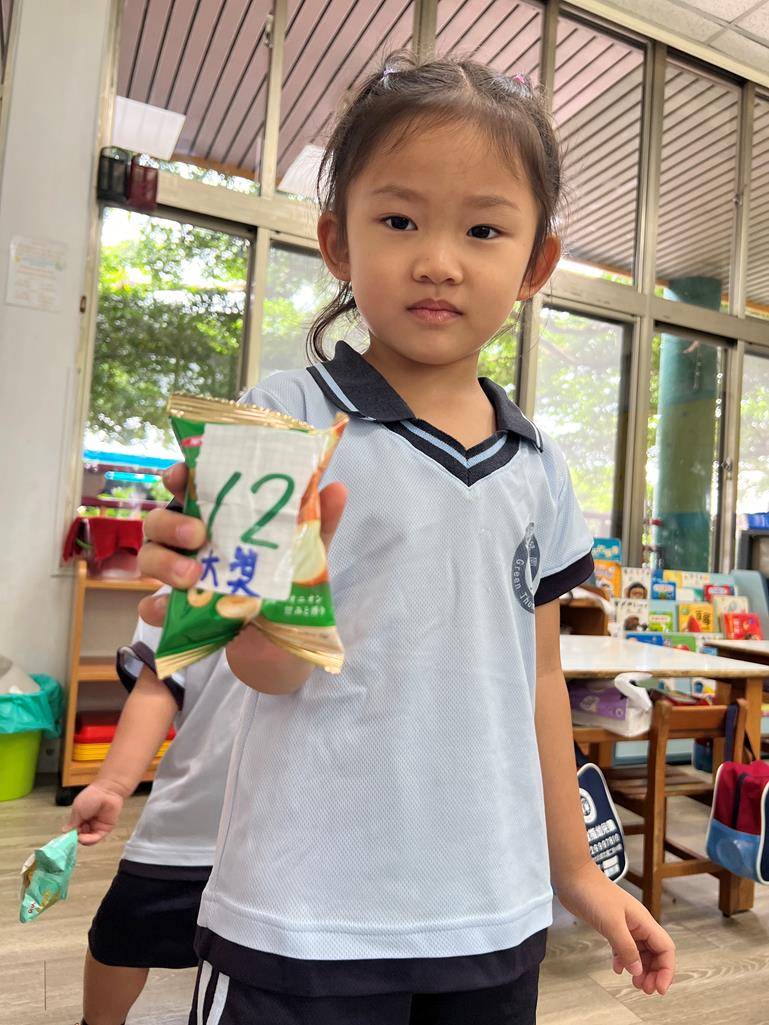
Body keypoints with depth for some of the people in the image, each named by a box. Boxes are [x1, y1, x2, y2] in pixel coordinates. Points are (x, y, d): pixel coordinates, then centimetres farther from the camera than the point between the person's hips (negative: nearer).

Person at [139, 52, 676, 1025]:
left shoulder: (538, 467, 2)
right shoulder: (291, 417, -11)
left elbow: (538, 679, 10)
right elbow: (275, 667, -13)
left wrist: (574, 869, 15)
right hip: (306, 921, -4)